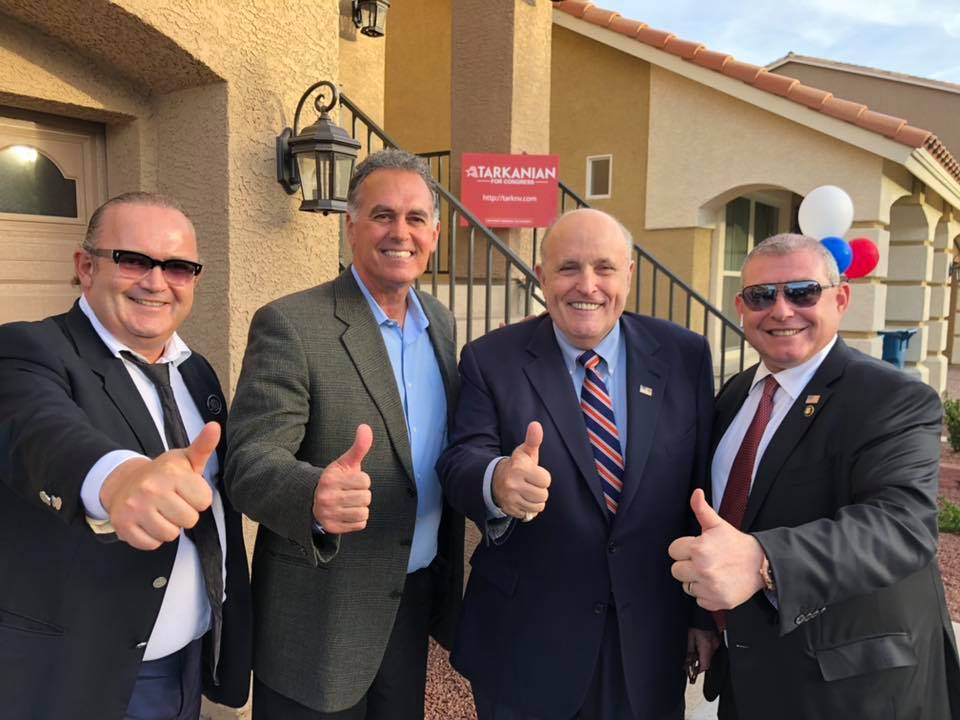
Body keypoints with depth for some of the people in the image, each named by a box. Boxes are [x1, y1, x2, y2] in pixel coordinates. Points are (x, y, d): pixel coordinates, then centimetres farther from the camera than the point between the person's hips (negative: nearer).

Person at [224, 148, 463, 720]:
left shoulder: (441, 321, 3)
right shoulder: (290, 326, -16)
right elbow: (250, 462, -22)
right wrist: (314, 494, -42)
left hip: (417, 601, 6)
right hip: (321, 616, -5)